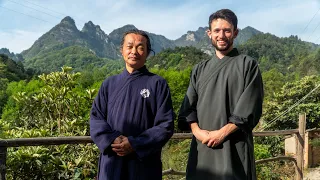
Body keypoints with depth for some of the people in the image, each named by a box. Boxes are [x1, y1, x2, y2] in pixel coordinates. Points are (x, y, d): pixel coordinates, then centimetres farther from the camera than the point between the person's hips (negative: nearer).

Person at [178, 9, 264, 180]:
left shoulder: (248, 65, 3)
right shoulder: (199, 69, 14)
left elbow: (250, 108, -6)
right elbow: (188, 106, 8)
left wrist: (222, 133, -13)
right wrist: (197, 131, -9)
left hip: (234, 146, -3)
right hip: (202, 146, 3)